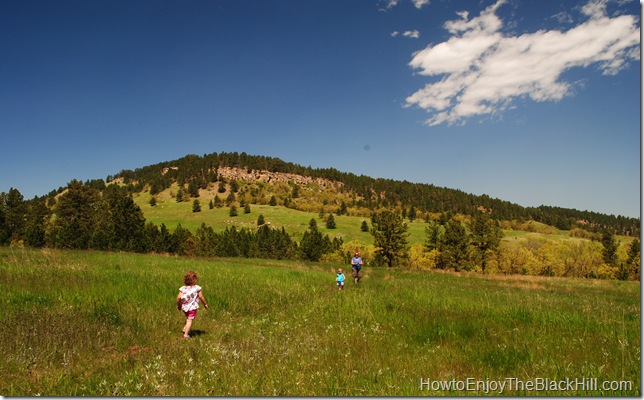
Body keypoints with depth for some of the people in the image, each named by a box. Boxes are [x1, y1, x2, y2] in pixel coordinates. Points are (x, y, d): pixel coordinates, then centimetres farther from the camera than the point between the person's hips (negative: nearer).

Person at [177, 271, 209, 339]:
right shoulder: (197, 288, -11)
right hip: (192, 307, -4)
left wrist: (178, 305, 8)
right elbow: (201, 297, -8)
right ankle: (186, 334, -2)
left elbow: (179, 297, -9)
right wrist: (205, 304, 6)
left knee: (188, 318, 30)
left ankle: (185, 328, 34)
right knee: (190, 320, 1)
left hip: (184, 307, 4)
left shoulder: (183, 288, -4)